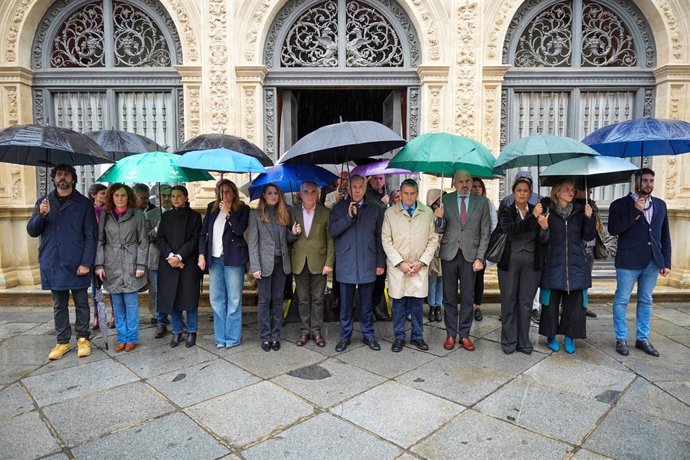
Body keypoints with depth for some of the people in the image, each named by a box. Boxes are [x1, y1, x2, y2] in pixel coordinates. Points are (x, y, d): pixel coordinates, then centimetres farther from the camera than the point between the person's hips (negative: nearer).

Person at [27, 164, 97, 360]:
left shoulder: (84, 203, 1)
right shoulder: (43, 202, 11)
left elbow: (90, 235, -3)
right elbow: (31, 231, 7)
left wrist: (86, 262, -12)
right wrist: (41, 215, -14)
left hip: (77, 265, -3)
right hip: (52, 264, 3)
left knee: (81, 303, 7)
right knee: (59, 306, 11)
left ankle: (83, 338, 18)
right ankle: (63, 341, 20)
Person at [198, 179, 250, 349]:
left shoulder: (242, 209, 1)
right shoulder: (212, 210, 12)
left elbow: (239, 230, -13)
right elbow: (203, 233, 13)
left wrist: (228, 212, -13)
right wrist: (202, 255, 4)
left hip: (233, 259, -4)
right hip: (214, 259, 5)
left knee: (233, 300, 0)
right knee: (216, 300, 8)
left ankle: (233, 337, 9)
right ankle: (221, 337, 19)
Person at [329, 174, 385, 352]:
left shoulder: (376, 209, 6)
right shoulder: (339, 207, 6)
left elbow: (379, 238, 6)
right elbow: (332, 230, -5)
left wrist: (380, 263, 3)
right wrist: (349, 216, -17)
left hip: (367, 264, 0)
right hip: (346, 264, 0)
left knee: (367, 304, 10)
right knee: (345, 304, 8)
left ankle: (368, 335, 25)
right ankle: (345, 336, 22)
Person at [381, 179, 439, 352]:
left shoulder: (427, 212, 2)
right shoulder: (390, 213, -2)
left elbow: (433, 239, 3)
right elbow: (386, 241, -3)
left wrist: (422, 262, -6)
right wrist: (400, 263, -9)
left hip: (419, 267, 1)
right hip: (397, 267, -1)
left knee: (418, 303, 8)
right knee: (398, 303, 7)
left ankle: (417, 336, 25)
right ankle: (399, 337, 22)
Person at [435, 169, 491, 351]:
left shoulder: (481, 202, 3)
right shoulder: (445, 200, 3)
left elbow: (485, 232, 3)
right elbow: (440, 230, 4)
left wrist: (480, 258, -4)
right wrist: (439, 218, -18)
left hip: (470, 255, 0)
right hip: (449, 254, 0)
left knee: (467, 297, 5)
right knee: (449, 297, 7)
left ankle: (464, 335, 18)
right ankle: (451, 334, 19)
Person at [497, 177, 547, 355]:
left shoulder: (537, 211, 5)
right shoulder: (506, 211, 0)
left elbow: (543, 240, 3)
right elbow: (510, 230, -19)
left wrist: (544, 228, -17)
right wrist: (532, 217, -20)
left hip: (531, 263, 2)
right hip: (510, 262, -2)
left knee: (526, 303, 8)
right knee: (509, 302, 5)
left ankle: (523, 341, 21)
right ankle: (509, 341, 17)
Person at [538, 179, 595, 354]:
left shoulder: (580, 212, 8)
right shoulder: (548, 211, 0)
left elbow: (588, 237, 4)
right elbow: (543, 240, -2)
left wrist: (589, 218, -10)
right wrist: (544, 228, -22)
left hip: (576, 265, 2)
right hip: (553, 265, -2)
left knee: (574, 303, 5)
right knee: (551, 302, 4)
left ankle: (569, 337, 19)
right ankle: (551, 336, 19)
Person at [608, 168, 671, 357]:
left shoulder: (660, 205, 11)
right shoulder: (620, 204, -3)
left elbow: (665, 235, 12)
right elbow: (613, 229, -15)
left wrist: (666, 262, 7)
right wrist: (635, 211, -18)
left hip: (653, 262, 5)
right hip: (629, 261, -4)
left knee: (646, 301, 12)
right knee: (621, 300, 2)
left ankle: (643, 339, 24)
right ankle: (621, 339, 15)